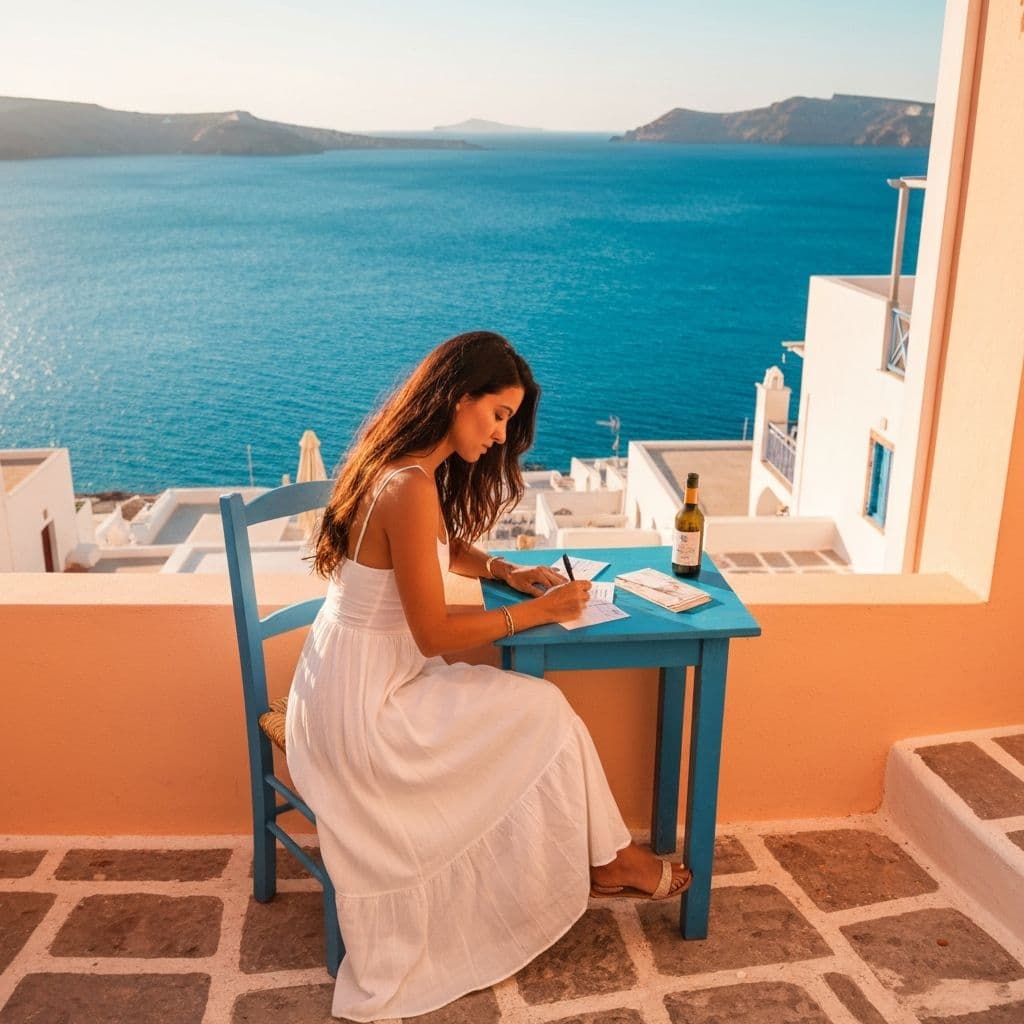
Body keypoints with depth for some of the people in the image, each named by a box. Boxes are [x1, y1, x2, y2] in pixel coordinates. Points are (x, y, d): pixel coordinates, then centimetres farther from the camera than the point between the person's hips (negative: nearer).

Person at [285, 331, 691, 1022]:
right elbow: (435, 633, -22)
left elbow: (439, 550, 22)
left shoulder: (404, 466, 4)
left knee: (533, 714, 9)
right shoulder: (412, 488, -27)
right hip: (364, 706, -9)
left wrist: (506, 571, 7)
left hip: (359, 680, 9)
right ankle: (607, 860, 22)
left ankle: (595, 860, 20)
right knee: (544, 716, 1)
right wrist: (535, 612, -12)